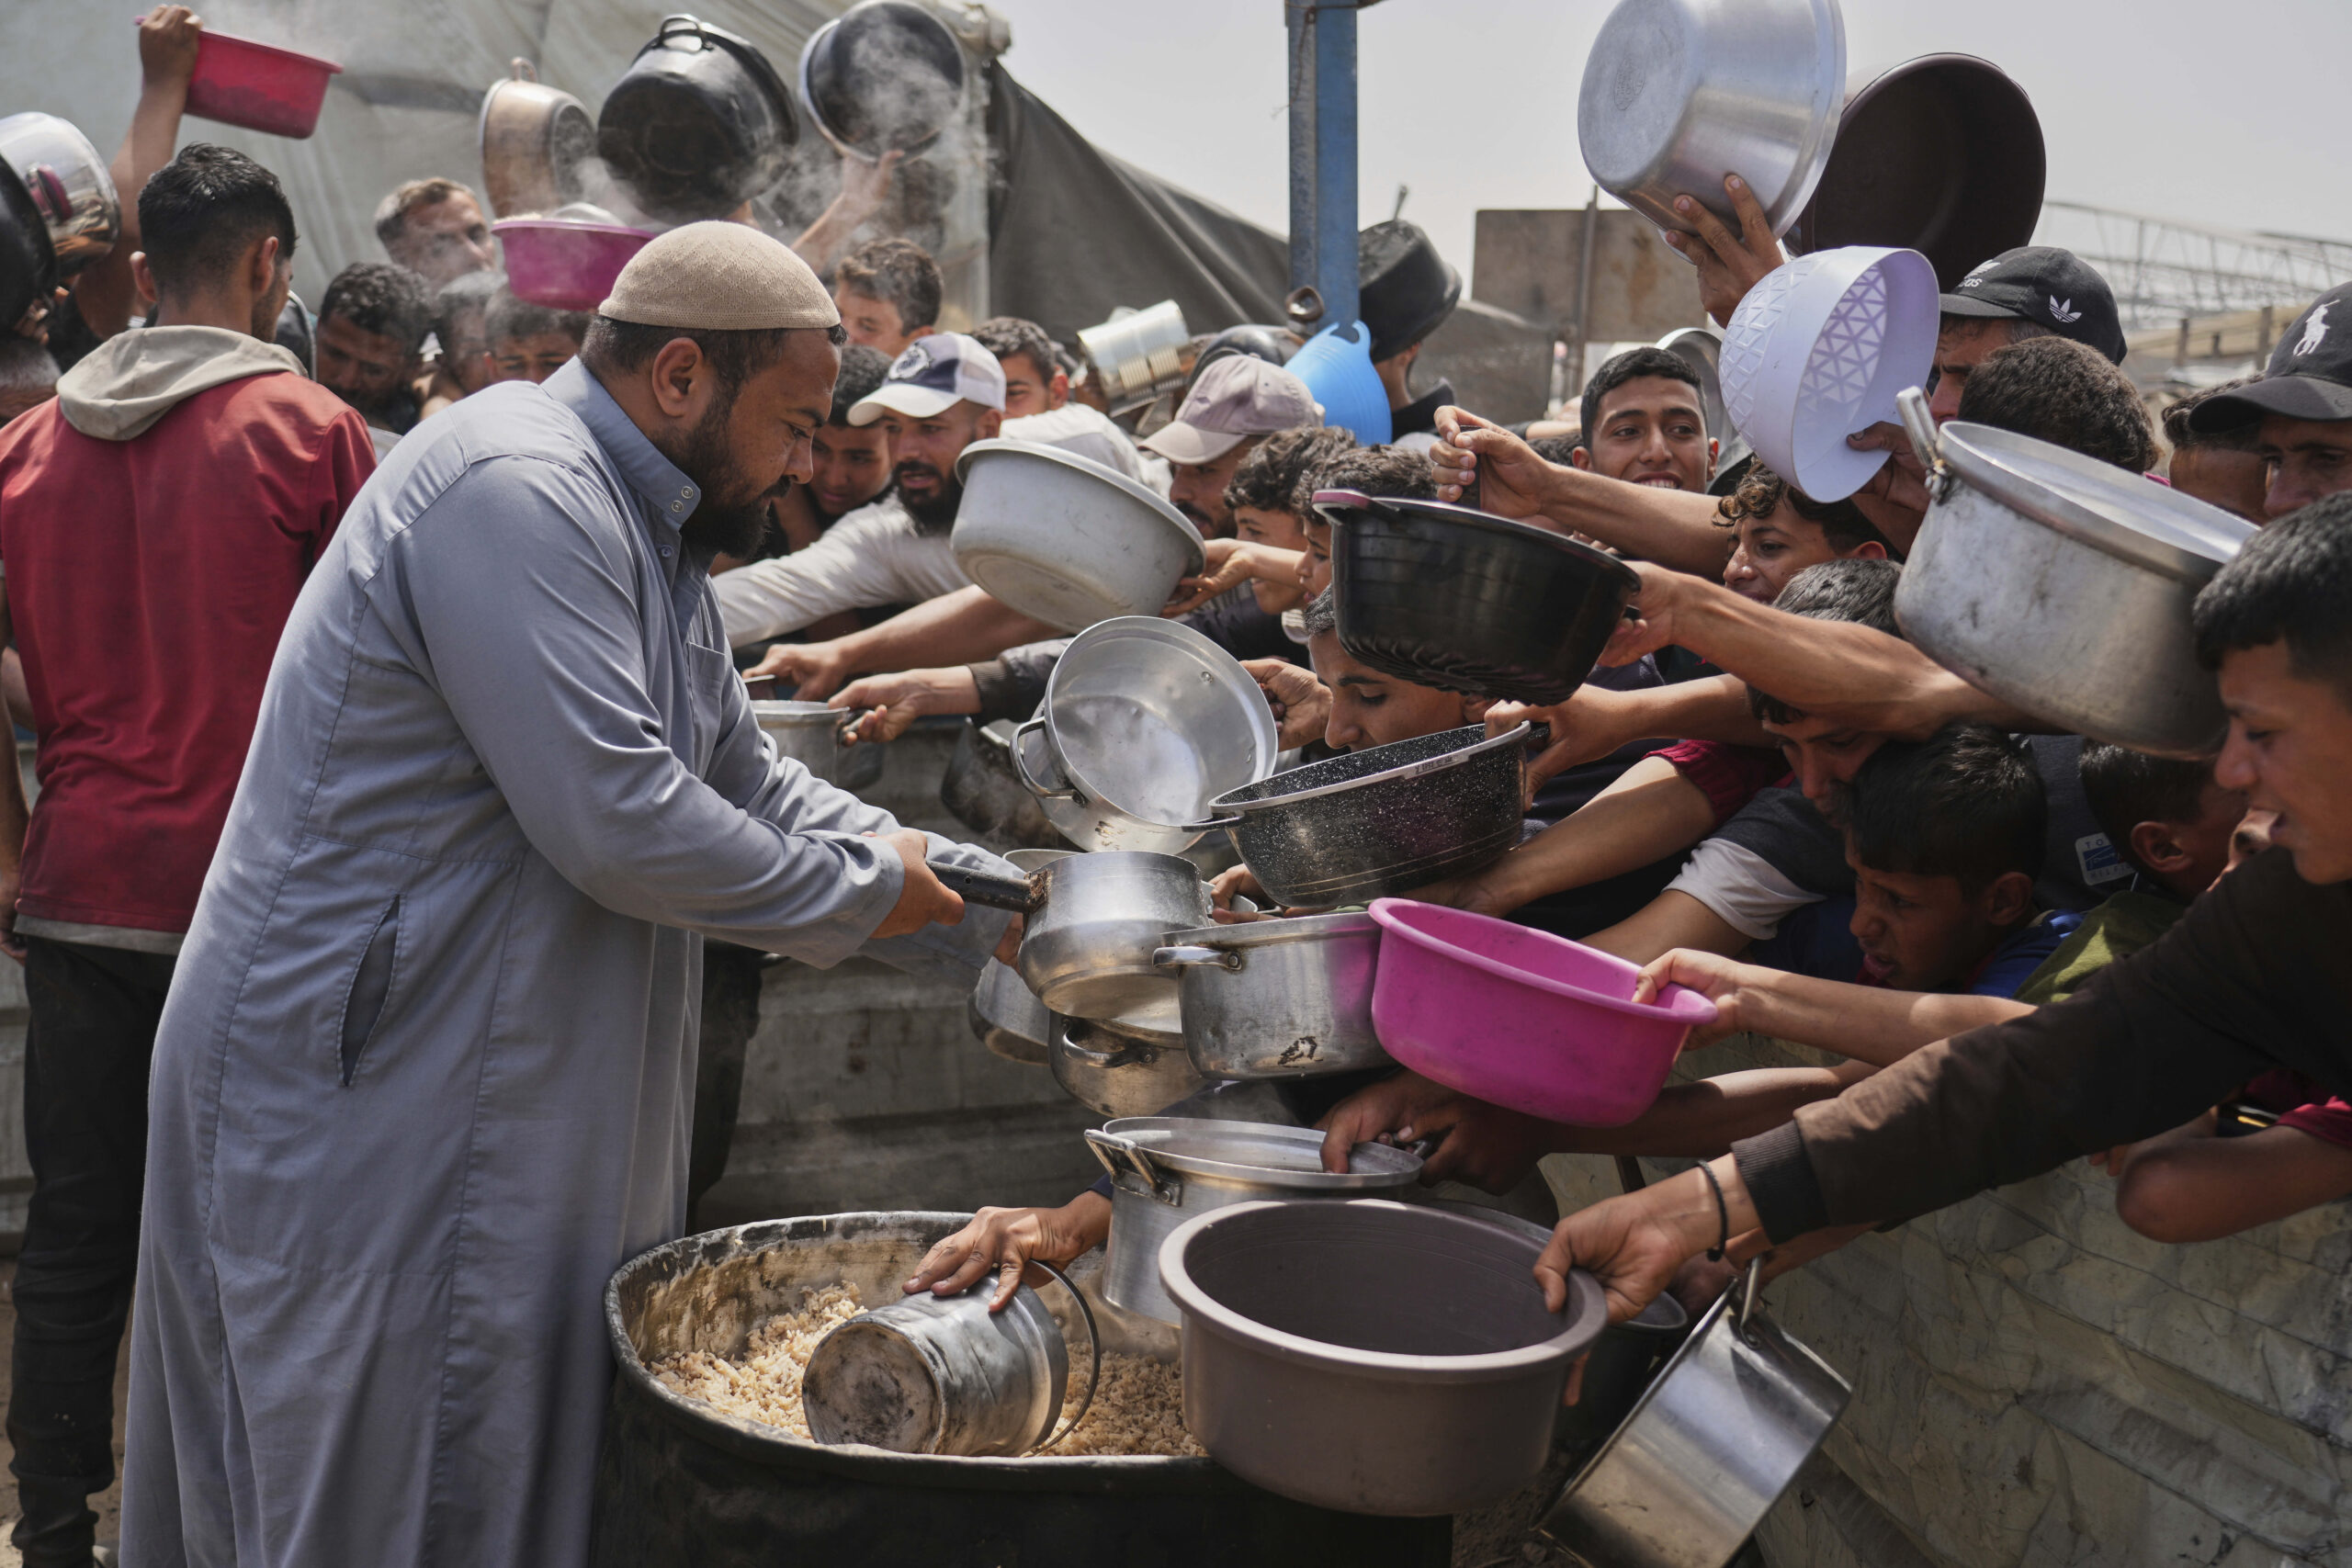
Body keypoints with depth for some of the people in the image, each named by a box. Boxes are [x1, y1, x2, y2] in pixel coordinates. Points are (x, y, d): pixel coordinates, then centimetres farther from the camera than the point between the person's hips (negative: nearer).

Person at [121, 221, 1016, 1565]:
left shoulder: (639, 528, 15)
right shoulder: (515, 487, -19)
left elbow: (752, 786, 17)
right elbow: (615, 819, -26)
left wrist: (1001, 912, 8)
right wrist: (861, 893, -10)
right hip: (363, 1100, -10)